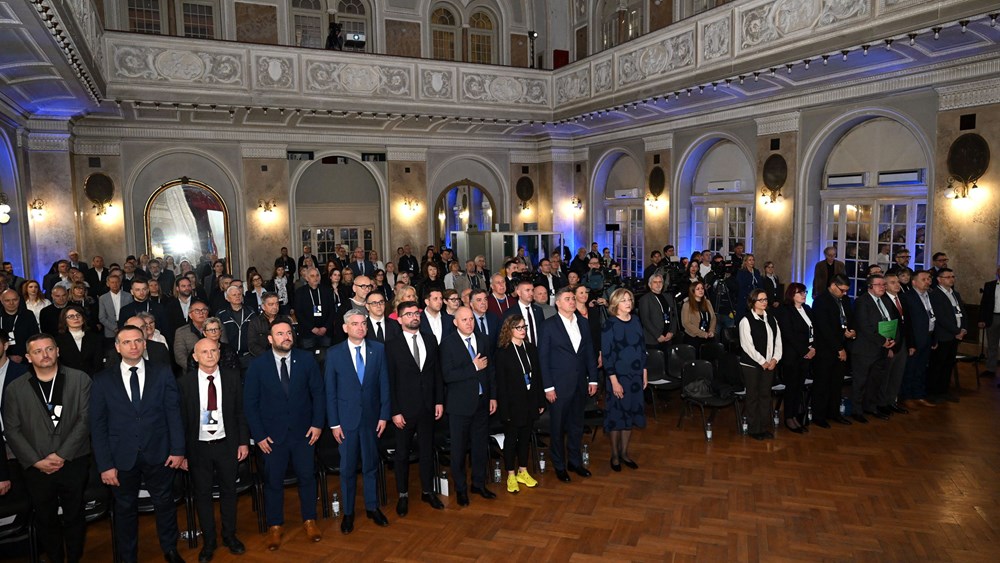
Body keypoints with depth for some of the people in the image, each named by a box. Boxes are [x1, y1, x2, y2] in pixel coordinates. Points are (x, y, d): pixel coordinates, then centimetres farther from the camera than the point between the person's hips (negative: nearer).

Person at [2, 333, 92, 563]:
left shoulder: (80, 379, -3)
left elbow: (85, 419, -6)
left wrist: (62, 455, -12)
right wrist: (36, 461, -8)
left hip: (74, 464, -1)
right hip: (36, 469, 1)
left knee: (74, 517, 12)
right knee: (45, 520, 14)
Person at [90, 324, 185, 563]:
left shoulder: (162, 373, -2)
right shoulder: (102, 380, -2)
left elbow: (173, 413, -1)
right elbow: (98, 425, -2)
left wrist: (177, 449, -5)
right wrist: (105, 464, -7)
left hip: (159, 454, 0)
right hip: (122, 458, 0)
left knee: (165, 504, 14)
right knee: (125, 509, 16)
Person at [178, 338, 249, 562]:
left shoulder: (232, 377, -4)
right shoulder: (185, 382, -8)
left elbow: (241, 411, 1)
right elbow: (180, 418, -4)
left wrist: (244, 441, -1)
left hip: (227, 444, 1)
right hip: (198, 447, -1)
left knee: (229, 491, 14)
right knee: (202, 494, 11)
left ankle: (229, 536, 32)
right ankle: (209, 541, 28)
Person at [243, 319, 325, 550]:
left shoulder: (306, 359, -4)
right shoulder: (257, 365, -7)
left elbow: (318, 393, 0)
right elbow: (250, 403, -4)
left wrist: (318, 423, -6)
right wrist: (259, 435, -7)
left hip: (303, 431, 1)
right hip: (272, 434, -1)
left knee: (307, 477, 11)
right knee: (273, 481, 10)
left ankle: (310, 520, 29)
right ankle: (275, 526, 28)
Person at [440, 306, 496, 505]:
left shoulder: (483, 340, 5)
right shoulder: (448, 343, -12)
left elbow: (490, 370, 9)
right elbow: (447, 375, -19)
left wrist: (493, 397, 6)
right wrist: (473, 367, -20)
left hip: (482, 402, 5)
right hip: (460, 404, -4)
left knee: (481, 445, 15)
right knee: (459, 448, 8)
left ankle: (479, 484, 32)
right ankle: (461, 488, 25)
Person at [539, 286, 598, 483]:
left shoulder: (583, 324, 7)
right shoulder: (548, 326, -7)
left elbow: (590, 353, 10)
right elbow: (543, 358, -8)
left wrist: (593, 379, 5)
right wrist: (548, 386, -11)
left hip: (580, 383, 4)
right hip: (559, 384, -4)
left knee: (577, 425, 15)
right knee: (558, 427, 7)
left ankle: (575, 462, 30)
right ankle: (559, 465, 22)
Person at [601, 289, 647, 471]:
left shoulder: (635, 321, 4)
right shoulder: (610, 325, -12)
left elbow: (642, 347, 11)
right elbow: (606, 354, -13)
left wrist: (644, 372, 8)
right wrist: (614, 380, -16)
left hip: (635, 375, 5)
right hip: (618, 376, -5)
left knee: (631, 413, 12)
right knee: (617, 415, 5)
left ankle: (624, 453, 26)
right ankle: (615, 456, 20)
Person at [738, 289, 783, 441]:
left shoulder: (771, 319, 9)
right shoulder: (746, 320, -10)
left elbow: (778, 340, 8)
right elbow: (747, 345, -14)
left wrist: (775, 359, -5)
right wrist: (762, 362, -13)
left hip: (769, 364, 5)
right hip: (751, 364, -5)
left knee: (766, 395, 10)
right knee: (753, 396, 3)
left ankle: (765, 427, 20)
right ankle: (754, 429, 12)